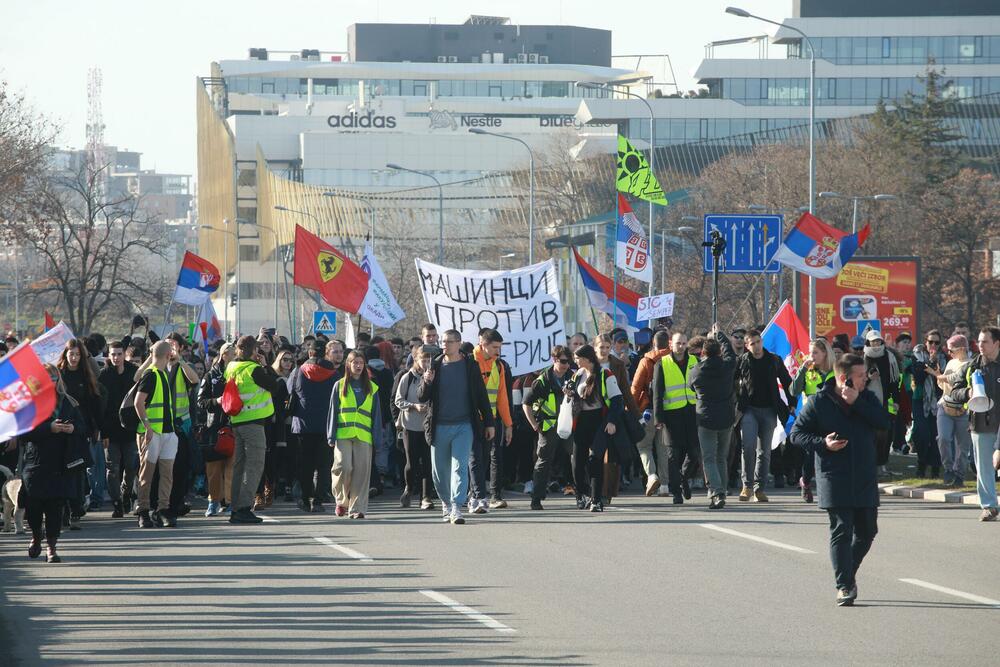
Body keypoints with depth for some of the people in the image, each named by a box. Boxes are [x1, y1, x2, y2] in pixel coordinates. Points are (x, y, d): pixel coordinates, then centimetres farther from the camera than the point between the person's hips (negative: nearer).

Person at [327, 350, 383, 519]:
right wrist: (331, 436, -2)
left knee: (361, 472, -4)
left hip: (364, 436, 1)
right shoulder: (340, 386, 10)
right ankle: (342, 500, 6)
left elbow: (376, 415, 13)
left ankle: (357, 507, 0)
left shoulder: (371, 388, 14)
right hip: (343, 434, -1)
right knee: (343, 467, -14)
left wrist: (377, 440, 5)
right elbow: (333, 411, 8)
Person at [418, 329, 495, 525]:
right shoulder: (435, 366, 5)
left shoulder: (470, 366, 3)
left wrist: (489, 423, 7)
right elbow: (422, 397, 6)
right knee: (439, 470, 10)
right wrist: (427, 382, -15)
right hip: (439, 426, 2)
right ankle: (446, 502, 31)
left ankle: (456, 508, -19)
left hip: (463, 426, -2)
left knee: (460, 467, -13)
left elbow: (481, 396, 8)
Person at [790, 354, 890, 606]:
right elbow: (797, 434, 0)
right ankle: (844, 585, -7)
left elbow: (883, 421, -8)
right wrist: (822, 443, -15)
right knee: (841, 530, -8)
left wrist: (857, 403, -14)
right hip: (834, 478, -4)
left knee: (867, 530, 9)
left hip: (865, 477, 4)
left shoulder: (867, 398, 8)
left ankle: (848, 573, 30)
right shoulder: (819, 402, -2)